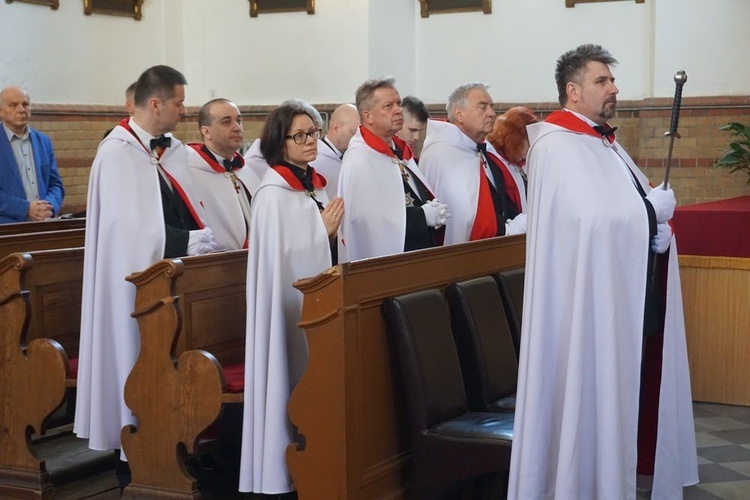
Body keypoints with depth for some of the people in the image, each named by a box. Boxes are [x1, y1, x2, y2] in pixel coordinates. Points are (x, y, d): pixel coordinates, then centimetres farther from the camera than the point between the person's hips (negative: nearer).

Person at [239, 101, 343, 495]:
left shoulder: (314, 184, 10)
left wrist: (330, 231, 1)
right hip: (288, 300, -8)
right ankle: (280, 469, 7)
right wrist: (323, 231, -14)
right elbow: (279, 255, -19)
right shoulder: (274, 193, -15)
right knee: (290, 381, -3)